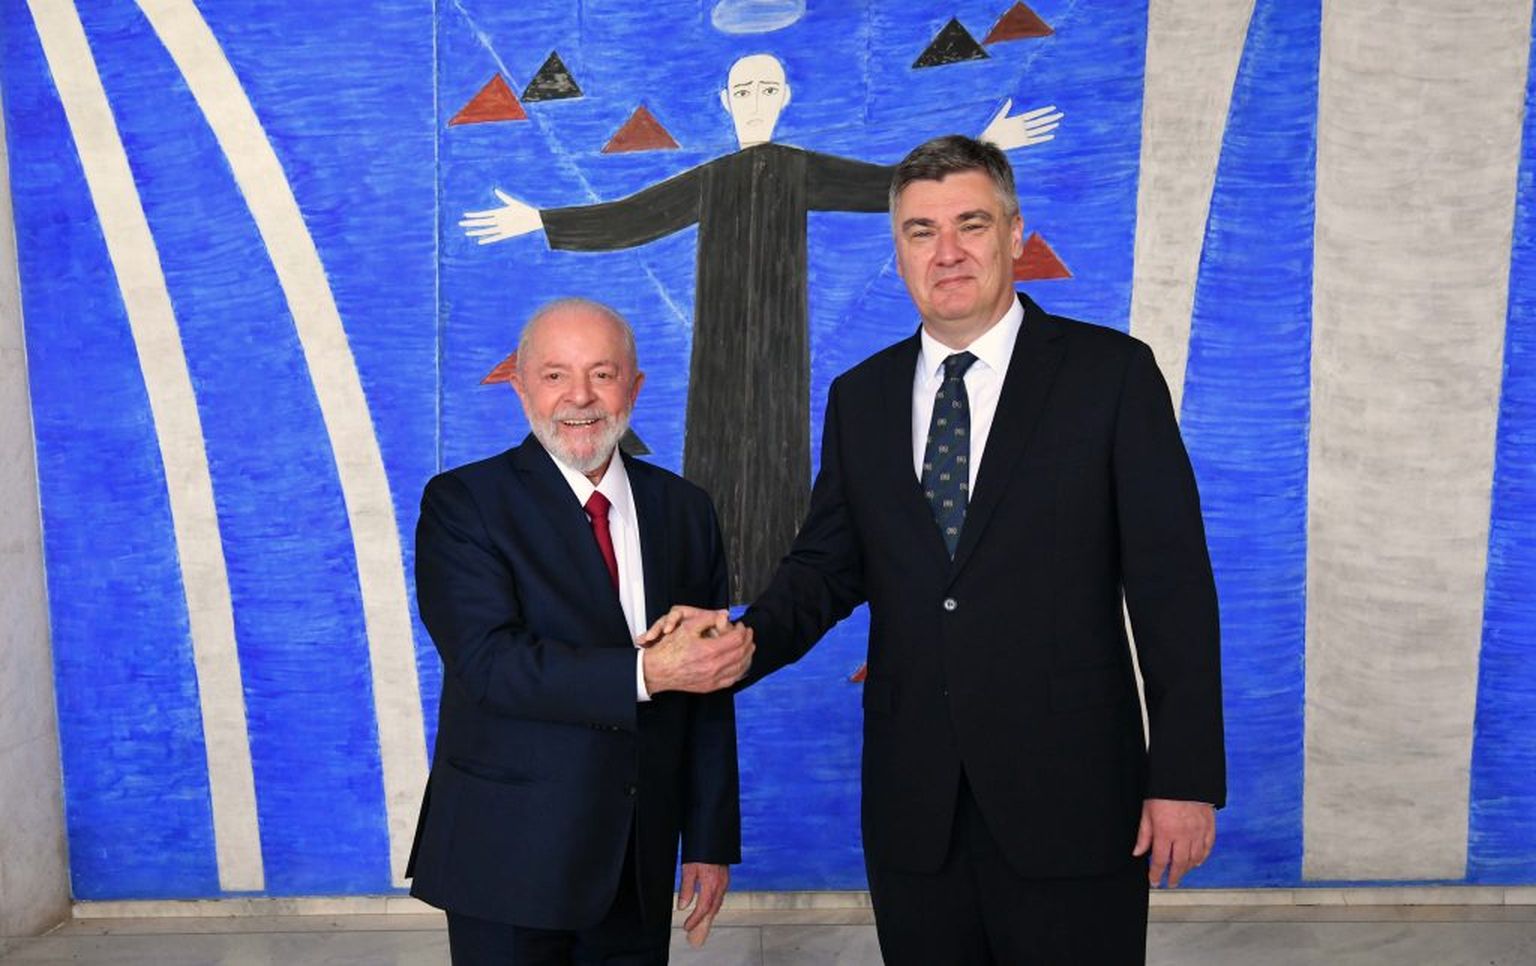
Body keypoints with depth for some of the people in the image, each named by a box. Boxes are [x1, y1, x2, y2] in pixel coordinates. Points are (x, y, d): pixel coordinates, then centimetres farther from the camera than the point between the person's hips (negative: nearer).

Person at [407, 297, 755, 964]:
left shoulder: (685, 510, 5)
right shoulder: (462, 503, -7)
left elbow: (709, 692, 6)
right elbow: (487, 662, -19)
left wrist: (710, 841, 6)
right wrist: (647, 672, -26)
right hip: (509, 858, -3)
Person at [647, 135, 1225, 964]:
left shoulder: (1112, 373, -3)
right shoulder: (860, 397, 8)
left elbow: (1173, 582, -5)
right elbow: (826, 566, 10)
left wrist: (1185, 776, -8)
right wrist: (747, 639, -11)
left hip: (1070, 802, -3)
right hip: (912, 810, 4)